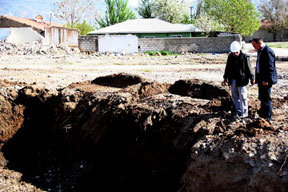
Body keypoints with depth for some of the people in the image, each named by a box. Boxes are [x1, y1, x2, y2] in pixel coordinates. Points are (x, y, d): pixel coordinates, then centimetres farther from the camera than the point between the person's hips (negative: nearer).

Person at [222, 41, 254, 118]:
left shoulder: (245, 57, -9)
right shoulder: (230, 57, 5)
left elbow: (248, 69, -3)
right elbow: (227, 68, 15)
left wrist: (251, 78, 2)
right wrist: (225, 78, 16)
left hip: (241, 80, -5)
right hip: (232, 80, 5)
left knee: (242, 97, 0)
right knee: (235, 97, 10)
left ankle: (244, 113, 9)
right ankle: (238, 112, 20)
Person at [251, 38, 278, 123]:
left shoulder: (268, 52, -19)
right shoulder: (260, 51, 12)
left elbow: (270, 68, -21)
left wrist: (266, 80, -21)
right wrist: (257, 78, 17)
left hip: (266, 80, -10)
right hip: (261, 78, 10)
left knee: (266, 98, -2)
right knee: (262, 97, 19)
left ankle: (267, 118, 7)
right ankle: (262, 114, 33)